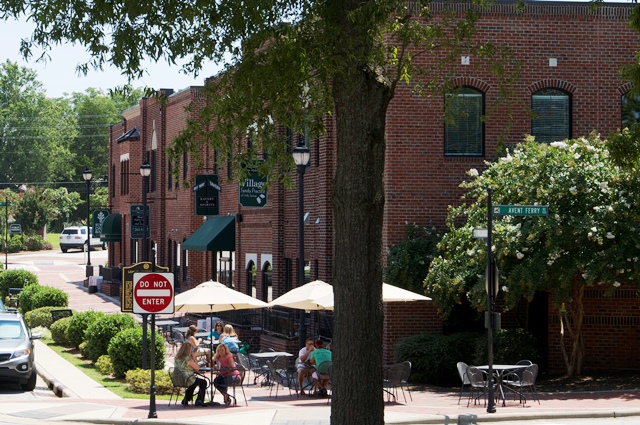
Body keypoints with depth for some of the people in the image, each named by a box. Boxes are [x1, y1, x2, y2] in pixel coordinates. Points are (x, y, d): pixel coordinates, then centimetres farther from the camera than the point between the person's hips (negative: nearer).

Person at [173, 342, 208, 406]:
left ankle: (185, 400, 36)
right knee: (203, 382, 17)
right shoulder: (188, 358, -19)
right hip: (187, 380, -8)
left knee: (194, 381, 38)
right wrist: (193, 358, -4)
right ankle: (199, 400, 17)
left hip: (178, 381, 8)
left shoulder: (177, 358, 5)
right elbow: (197, 368, -11)